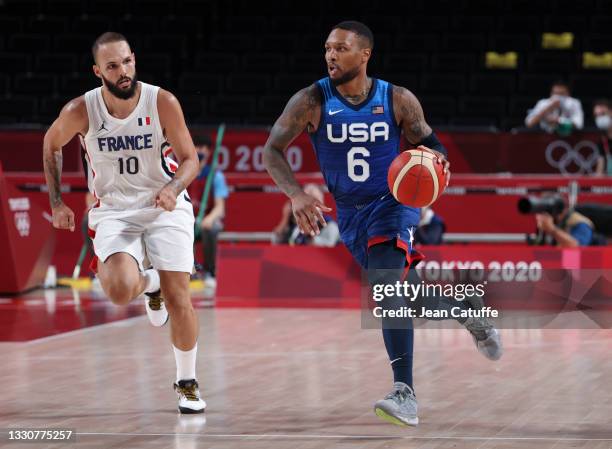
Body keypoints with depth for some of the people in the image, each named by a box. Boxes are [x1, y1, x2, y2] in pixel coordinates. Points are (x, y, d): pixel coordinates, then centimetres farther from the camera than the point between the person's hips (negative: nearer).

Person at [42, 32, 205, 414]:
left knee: (178, 297, -5)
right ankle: (148, 283, 15)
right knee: (121, 291, -24)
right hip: (114, 210, 0)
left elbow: (190, 158, -6)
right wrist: (57, 203, 6)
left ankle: (187, 383, 17)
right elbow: (51, 144, 7)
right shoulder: (80, 111, -15)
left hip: (165, 206, 0)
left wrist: (174, 188, -26)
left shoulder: (163, 102, -16)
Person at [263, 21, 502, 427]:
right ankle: (471, 314, 48)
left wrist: (436, 158, -22)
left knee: (384, 282, -26)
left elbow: (428, 142, 3)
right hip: (349, 214, 3)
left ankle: (405, 395, -32)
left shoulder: (397, 100, -10)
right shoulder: (312, 101, -11)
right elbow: (272, 150, -10)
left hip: (393, 202, -3)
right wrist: (297, 195, -27)